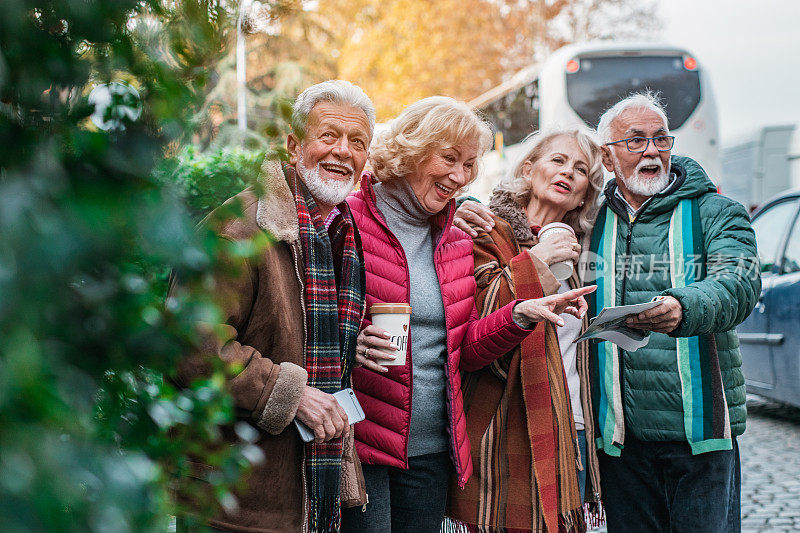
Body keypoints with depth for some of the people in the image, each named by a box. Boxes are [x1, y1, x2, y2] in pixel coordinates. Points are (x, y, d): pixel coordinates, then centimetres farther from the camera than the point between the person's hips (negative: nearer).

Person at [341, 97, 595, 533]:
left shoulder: (455, 244, 14)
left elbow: (464, 351, 13)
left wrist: (522, 316, 0)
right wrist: (347, 346, -25)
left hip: (432, 451, 6)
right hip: (358, 447, -6)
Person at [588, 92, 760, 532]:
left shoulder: (716, 213, 2)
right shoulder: (593, 224, 11)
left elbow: (738, 283, -16)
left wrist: (683, 308, -39)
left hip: (701, 429, -2)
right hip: (620, 436, 2)